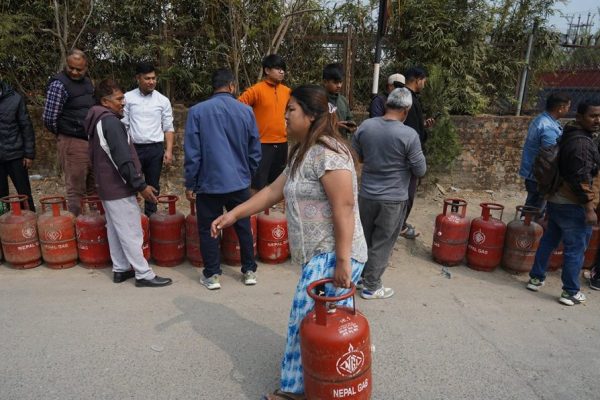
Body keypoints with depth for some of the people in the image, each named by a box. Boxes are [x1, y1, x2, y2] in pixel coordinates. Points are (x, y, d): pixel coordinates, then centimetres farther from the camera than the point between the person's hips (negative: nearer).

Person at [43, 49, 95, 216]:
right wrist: (64, 134, 3)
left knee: (93, 188, 14)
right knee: (76, 190, -3)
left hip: (93, 141, 8)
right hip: (73, 143, -7)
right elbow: (49, 119, -12)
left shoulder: (88, 82, 12)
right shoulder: (59, 84, -12)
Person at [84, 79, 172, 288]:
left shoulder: (97, 121, 13)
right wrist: (141, 185, -23)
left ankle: (120, 269, 25)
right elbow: (123, 159, -26)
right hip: (119, 187, -10)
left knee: (115, 230, 16)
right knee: (131, 233, -4)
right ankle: (143, 275, 4)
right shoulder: (111, 122, -19)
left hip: (106, 185, 10)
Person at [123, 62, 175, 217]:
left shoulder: (163, 100, 1)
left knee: (153, 185, 11)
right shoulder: (128, 98, 0)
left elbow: (168, 128, 2)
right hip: (134, 148, -1)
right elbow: (123, 125, 2)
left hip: (156, 149, 1)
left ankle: (150, 216, 23)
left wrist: (169, 150, -8)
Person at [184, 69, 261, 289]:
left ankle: (212, 275, 19)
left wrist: (190, 184, 3)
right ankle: (249, 271, 26)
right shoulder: (246, 111, -1)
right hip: (239, 182, 2)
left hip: (209, 183, -2)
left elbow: (192, 152, -7)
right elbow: (255, 151, 5)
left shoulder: (197, 111, -7)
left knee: (208, 230, 12)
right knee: (244, 227, 16)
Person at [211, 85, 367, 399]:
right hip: (320, 254, 9)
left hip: (333, 255, -9)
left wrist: (342, 261, -23)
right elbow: (274, 190, 17)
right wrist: (234, 214, 14)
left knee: (306, 320, 0)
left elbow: (344, 208, -22)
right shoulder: (303, 153, 14)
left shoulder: (326, 153, -17)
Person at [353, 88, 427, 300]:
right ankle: (371, 286, 21)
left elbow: (355, 157, 8)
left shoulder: (365, 126, -4)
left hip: (366, 194, 4)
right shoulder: (409, 135, -16)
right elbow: (420, 170, -8)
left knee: (364, 239, 21)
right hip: (393, 199, -4)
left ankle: (359, 276, 36)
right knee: (382, 243, 9)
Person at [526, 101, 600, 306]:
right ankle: (570, 292, 11)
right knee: (575, 250, 1)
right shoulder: (582, 143, -18)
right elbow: (581, 179, -23)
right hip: (573, 206, -10)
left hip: (557, 200, 10)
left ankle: (536, 278, 26)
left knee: (548, 241, 16)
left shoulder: (569, 137, 13)